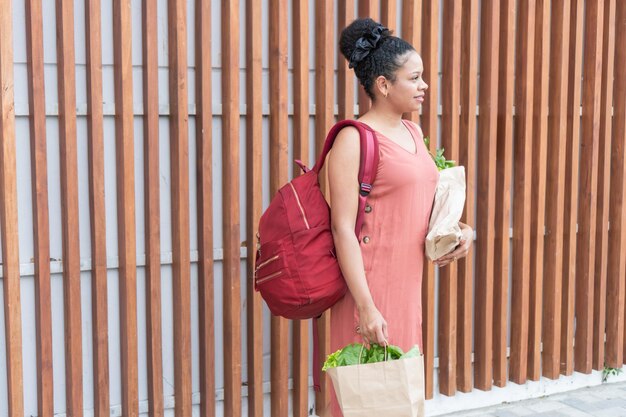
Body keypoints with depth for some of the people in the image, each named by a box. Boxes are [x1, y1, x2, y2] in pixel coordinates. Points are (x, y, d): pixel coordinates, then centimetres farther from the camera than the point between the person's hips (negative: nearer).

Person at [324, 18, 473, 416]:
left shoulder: (413, 133, 11)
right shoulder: (353, 139, -13)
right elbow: (343, 228, -17)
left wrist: (460, 228, 5)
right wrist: (366, 306, -22)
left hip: (408, 281, 8)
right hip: (370, 284, -8)